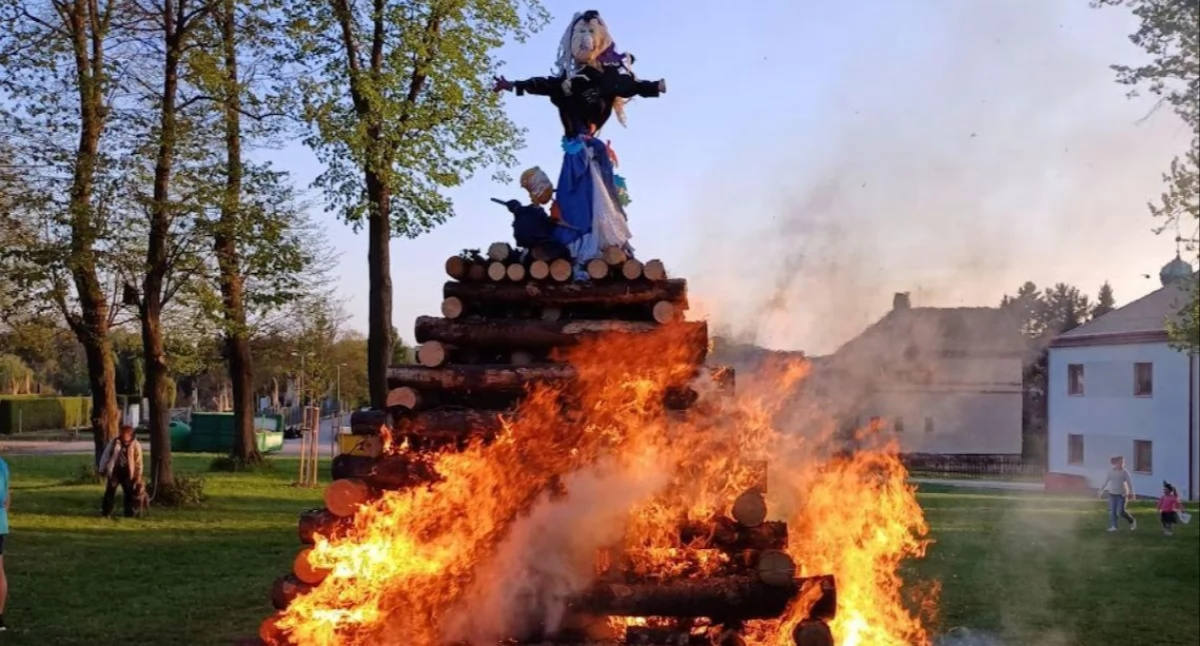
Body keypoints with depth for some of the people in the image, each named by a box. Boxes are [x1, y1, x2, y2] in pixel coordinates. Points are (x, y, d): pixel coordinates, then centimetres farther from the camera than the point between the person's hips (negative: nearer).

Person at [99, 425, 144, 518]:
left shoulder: (135, 445, -3)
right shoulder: (114, 442, 1)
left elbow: (138, 461, -2)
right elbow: (106, 455, 7)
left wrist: (138, 475, -6)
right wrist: (103, 469, 5)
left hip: (127, 472, -1)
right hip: (115, 470, 1)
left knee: (129, 492, 5)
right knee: (110, 491, 0)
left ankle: (129, 513, 14)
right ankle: (106, 512, 6)